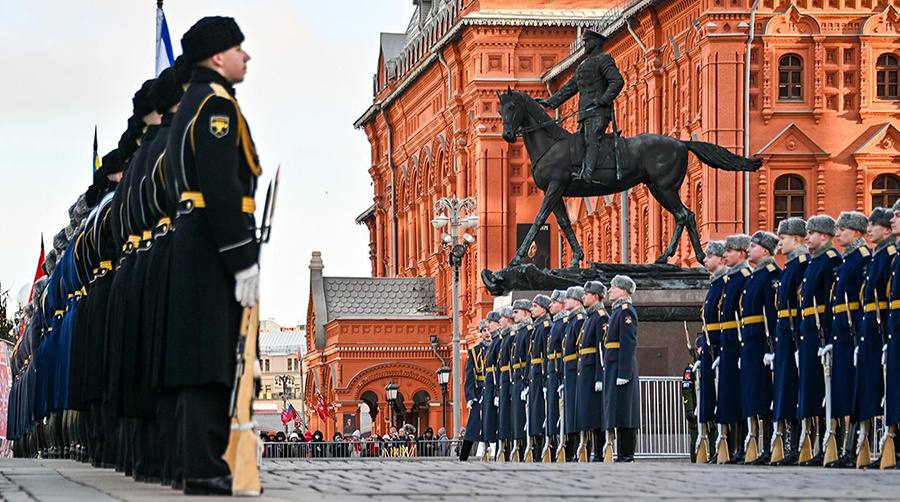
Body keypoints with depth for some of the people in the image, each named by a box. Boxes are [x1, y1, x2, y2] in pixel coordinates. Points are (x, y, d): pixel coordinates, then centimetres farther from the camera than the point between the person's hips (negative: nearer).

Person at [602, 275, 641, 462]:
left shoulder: (626, 310, -9)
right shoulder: (617, 311, 21)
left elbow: (629, 343, -18)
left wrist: (623, 373, -22)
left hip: (621, 368, -10)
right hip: (614, 369, 10)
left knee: (624, 414, -10)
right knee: (619, 414, 8)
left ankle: (627, 455, -11)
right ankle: (623, 455, 9)